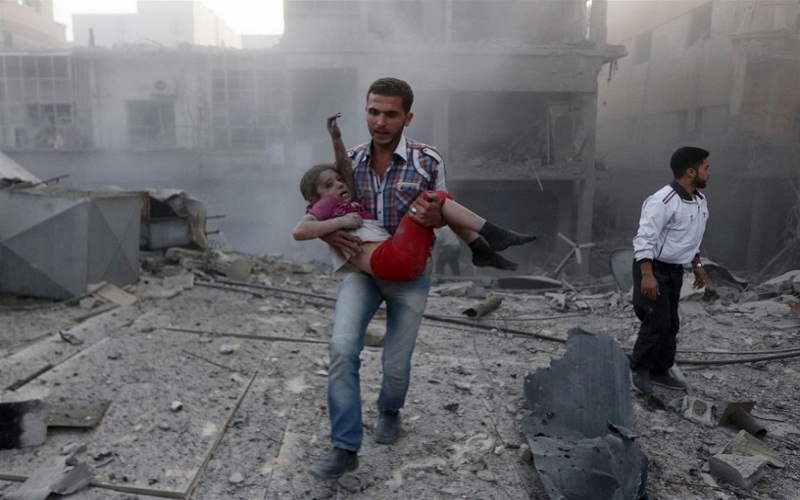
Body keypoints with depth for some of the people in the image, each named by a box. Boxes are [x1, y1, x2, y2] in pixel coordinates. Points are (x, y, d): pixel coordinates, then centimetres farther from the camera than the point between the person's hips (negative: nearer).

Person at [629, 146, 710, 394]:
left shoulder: (700, 200, 6)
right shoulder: (664, 201, -23)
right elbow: (644, 238, -25)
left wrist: (697, 265, 21)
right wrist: (647, 275, -28)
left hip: (675, 269, 9)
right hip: (655, 268, -9)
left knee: (671, 323, 13)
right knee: (657, 322, -6)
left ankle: (660, 371, 26)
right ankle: (639, 369, 13)